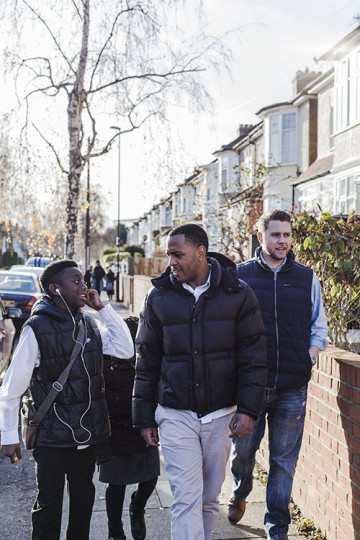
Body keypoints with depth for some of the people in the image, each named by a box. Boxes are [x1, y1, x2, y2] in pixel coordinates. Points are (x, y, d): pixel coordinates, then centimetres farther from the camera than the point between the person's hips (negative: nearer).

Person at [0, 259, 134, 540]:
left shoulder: (89, 324, 6)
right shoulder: (37, 328, -13)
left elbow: (125, 349, -2)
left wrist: (103, 308, -5)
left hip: (87, 434, 6)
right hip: (52, 437, -6)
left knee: (83, 499, 18)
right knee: (49, 506, 4)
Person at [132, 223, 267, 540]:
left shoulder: (237, 294, -2)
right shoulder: (159, 297, 2)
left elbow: (254, 356, 0)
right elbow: (147, 362, 7)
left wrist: (248, 409, -7)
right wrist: (144, 418, 7)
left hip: (220, 415, 1)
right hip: (175, 416, 0)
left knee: (210, 499, 12)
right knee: (186, 499, -7)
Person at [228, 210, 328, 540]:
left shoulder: (307, 278, 8)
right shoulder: (240, 276, 2)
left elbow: (319, 326, 15)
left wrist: (311, 356, -1)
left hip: (292, 388, 1)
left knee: (284, 460, 5)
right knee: (243, 451, 10)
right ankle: (240, 495, 42)